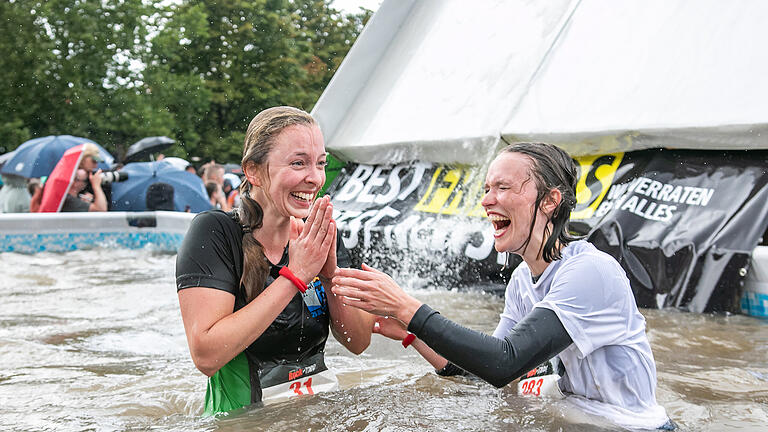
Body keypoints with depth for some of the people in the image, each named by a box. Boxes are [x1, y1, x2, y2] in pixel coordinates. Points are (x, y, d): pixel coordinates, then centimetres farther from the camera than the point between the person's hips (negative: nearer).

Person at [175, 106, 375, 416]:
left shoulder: (321, 236, 1)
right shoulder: (215, 233, -11)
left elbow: (358, 342, 0)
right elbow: (205, 356, -21)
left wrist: (331, 273, -16)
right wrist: (294, 276, -21)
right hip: (244, 416, -4)